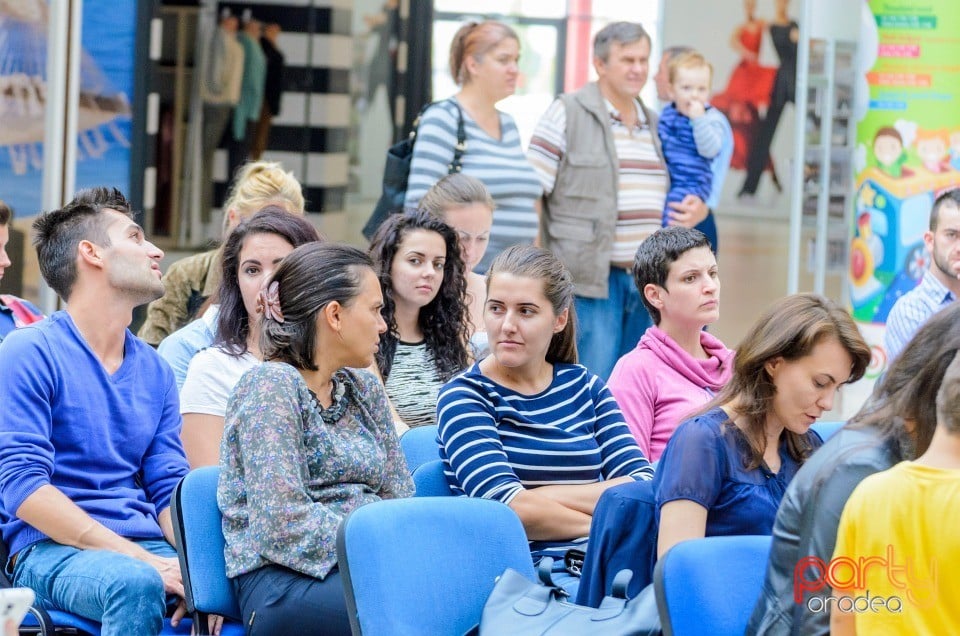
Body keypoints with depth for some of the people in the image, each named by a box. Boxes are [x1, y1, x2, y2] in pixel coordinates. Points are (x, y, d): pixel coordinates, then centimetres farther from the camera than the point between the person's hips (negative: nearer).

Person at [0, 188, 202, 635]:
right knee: (136, 583, -38)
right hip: (49, 548, -5)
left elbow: (170, 489, 13)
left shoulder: (154, 371, 17)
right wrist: (142, 560, -18)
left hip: (146, 549, 5)